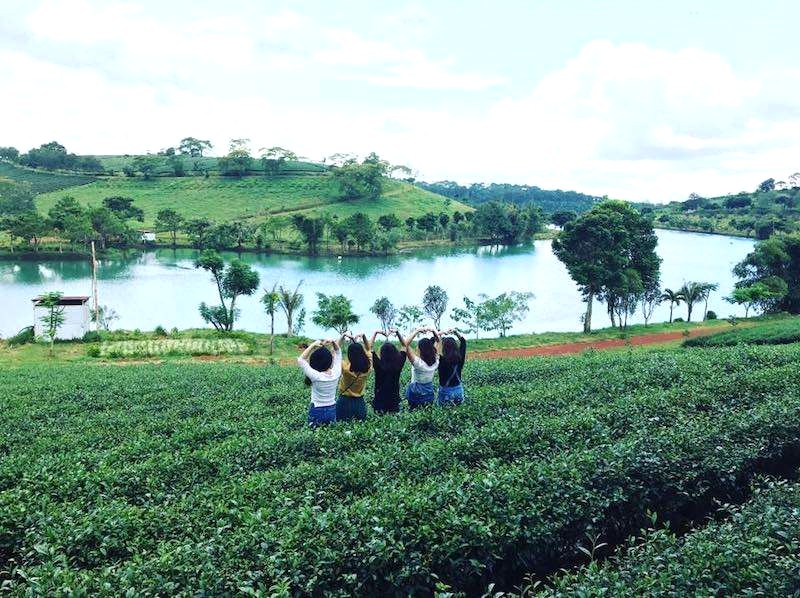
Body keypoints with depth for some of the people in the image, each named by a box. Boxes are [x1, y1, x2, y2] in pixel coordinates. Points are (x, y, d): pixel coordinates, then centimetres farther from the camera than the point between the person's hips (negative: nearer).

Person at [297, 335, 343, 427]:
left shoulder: (316, 376, -24)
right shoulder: (336, 373, -13)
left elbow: (300, 360, -20)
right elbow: (338, 352, 0)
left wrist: (312, 345, -22)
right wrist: (333, 343, -17)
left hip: (317, 412, -4)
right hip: (332, 411, 4)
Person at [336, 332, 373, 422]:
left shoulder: (346, 368, -21)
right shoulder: (367, 367, -11)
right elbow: (369, 349, 7)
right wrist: (363, 336, 2)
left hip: (345, 401, -4)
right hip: (360, 402, 4)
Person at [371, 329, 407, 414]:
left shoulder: (379, 365, -18)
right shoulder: (399, 364, -10)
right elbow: (404, 346, 3)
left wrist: (376, 333, -6)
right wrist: (397, 332, 2)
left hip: (380, 400, -3)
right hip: (395, 399, 3)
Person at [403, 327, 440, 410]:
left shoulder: (418, 362, -25)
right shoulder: (435, 362, -11)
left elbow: (406, 344, -32)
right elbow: (437, 341, 2)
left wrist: (417, 331, -31)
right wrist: (433, 331, -11)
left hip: (416, 395, -4)